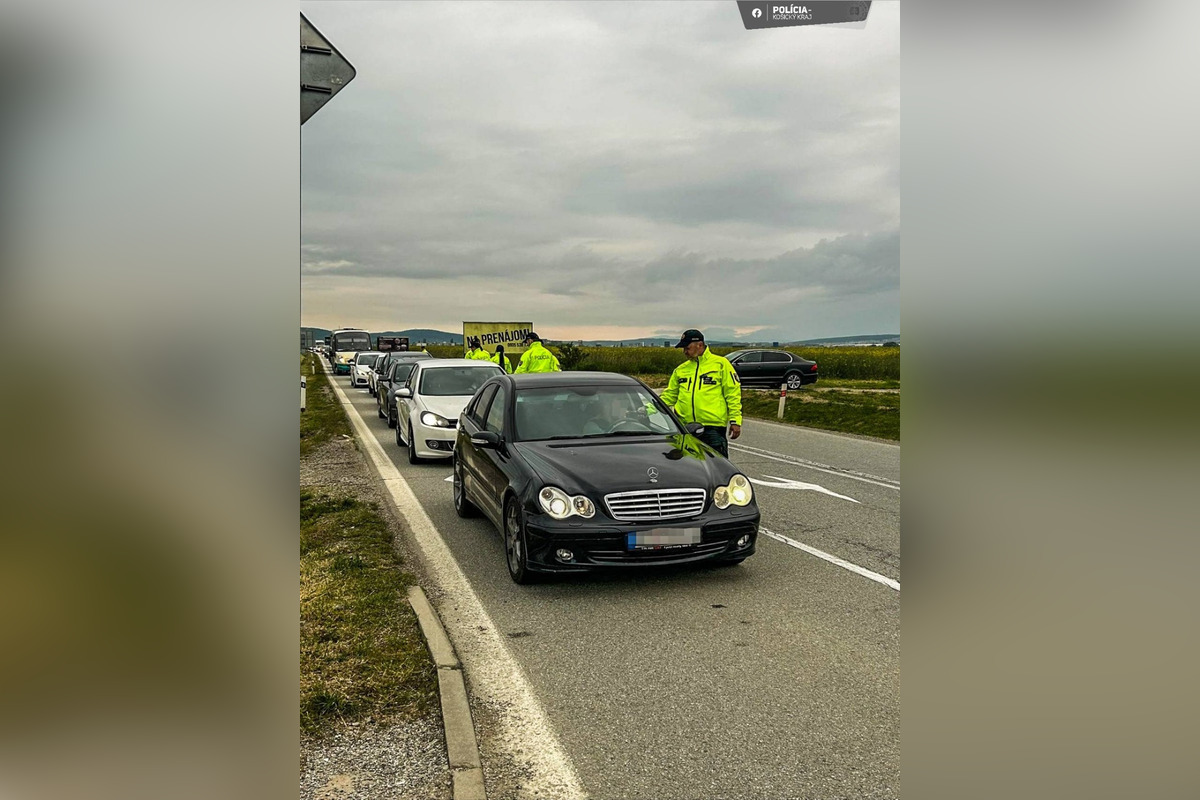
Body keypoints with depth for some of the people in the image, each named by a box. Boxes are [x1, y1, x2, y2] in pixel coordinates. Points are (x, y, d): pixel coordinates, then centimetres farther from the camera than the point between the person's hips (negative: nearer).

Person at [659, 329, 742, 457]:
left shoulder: (721, 364, 2)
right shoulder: (681, 369, 16)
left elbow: (733, 393, -1)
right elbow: (669, 395, 20)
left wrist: (735, 421, -8)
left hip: (713, 427, -5)